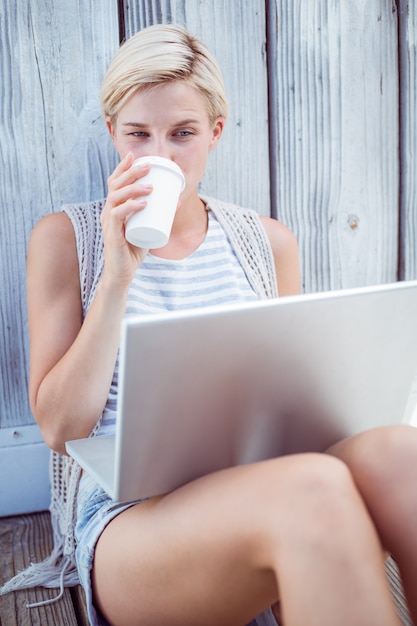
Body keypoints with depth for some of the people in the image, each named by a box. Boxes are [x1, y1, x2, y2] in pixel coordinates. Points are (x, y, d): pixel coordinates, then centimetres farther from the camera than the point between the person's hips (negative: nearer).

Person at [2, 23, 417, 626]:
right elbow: (59, 427, -4)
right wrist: (118, 276, -13)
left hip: (256, 498, 4)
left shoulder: (269, 242, 13)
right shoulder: (65, 238, 4)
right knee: (313, 489, -35)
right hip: (123, 516, -3)